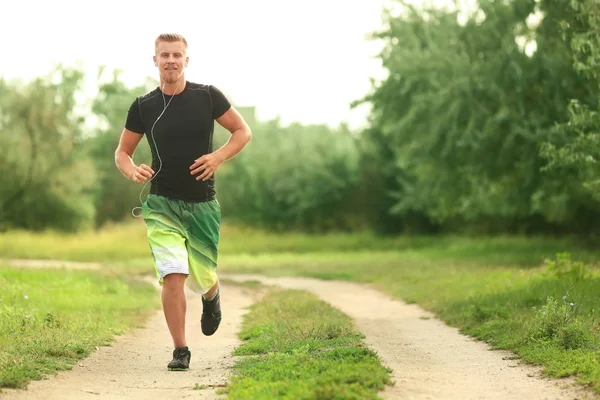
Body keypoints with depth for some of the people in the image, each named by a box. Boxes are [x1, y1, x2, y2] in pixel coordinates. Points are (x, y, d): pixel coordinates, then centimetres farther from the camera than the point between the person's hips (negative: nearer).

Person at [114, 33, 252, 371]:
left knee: (203, 279, 8)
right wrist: (132, 170, -13)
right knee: (173, 276, -16)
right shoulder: (143, 106, 0)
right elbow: (122, 152, 10)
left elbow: (243, 131, 5)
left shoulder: (207, 96, -3)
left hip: (203, 204, 1)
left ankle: (212, 298, 47)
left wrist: (218, 156, -13)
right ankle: (180, 351, -1)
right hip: (162, 204, 0)